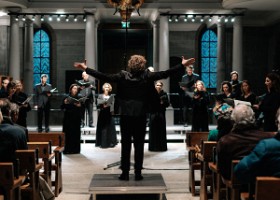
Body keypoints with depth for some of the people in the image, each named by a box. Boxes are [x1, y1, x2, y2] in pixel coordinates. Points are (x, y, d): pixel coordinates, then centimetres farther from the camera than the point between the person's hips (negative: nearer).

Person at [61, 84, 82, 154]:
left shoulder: (79, 98, 5)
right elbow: (62, 107, 3)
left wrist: (80, 106, -16)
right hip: (68, 118, 0)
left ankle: (75, 149, 8)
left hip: (76, 119, 1)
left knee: (76, 134, 1)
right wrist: (64, 103, -15)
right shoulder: (67, 97, 3)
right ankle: (67, 149, 3)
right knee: (68, 134, -2)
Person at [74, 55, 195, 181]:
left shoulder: (122, 76, -5)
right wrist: (182, 65, -1)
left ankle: (125, 173, 8)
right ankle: (138, 173, 7)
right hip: (140, 116, 0)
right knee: (139, 145, 6)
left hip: (125, 115, 0)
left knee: (125, 145, 6)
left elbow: (104, 77, -10)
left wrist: (85, 68, -5)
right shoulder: (146, 76, -5)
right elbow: (165, 74, -6)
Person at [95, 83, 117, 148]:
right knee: (102, 128, -2)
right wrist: (103, 105, -19)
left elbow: (112, 105, -2)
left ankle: (110, 142, 6)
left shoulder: (111, 96, 7)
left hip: (109, 113, 1)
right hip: (102, 114, -1)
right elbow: (98, 104, -2)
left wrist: (107, 105, -19)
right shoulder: (100, 96, 5)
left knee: (109, 128, 1)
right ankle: (102, 143, 1)